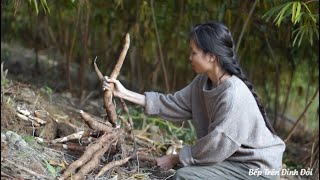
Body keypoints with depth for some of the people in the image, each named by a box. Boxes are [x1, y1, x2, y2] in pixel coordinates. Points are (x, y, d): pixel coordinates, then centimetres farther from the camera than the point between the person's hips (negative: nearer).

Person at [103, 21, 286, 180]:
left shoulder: (233, 94, -27)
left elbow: (216, 146, -23)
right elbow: (173, 103, 3)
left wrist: (176, 158, -10)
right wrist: (125, 93, 0)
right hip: (233, 157, 8)